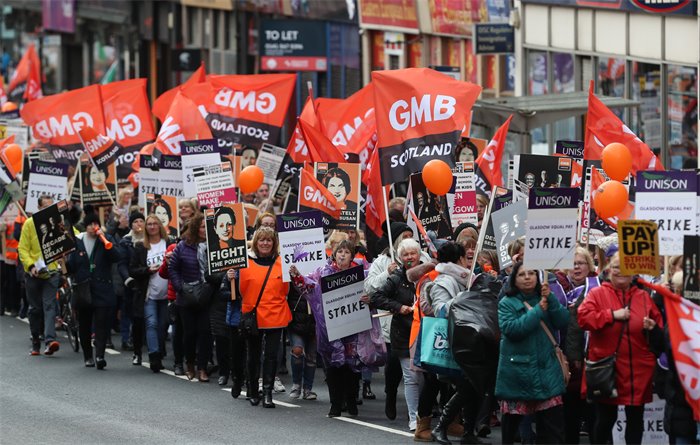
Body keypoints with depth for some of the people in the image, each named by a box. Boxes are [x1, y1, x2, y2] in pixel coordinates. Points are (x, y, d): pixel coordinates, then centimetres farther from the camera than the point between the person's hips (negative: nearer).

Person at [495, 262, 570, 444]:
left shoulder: (545, 300, 11)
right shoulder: (507, 304, 0)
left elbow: (563, 322, -3)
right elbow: (511, 328, -18)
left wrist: (551, 298, -15)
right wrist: (538, 311, -18)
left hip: (546, 369, 3)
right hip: (518, 371, -3)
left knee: (554, 422, -5)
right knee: (511, 422, 6)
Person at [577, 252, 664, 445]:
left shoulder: (644, 297, 10)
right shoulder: (597, 294, 1)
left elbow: (660, 333, 12)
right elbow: (583, 317, -14)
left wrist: (653, 329, -11)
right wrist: (612, 315, -18)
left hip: (638, 370, 3)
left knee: (636, 418, 9)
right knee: (605, 419, 6)